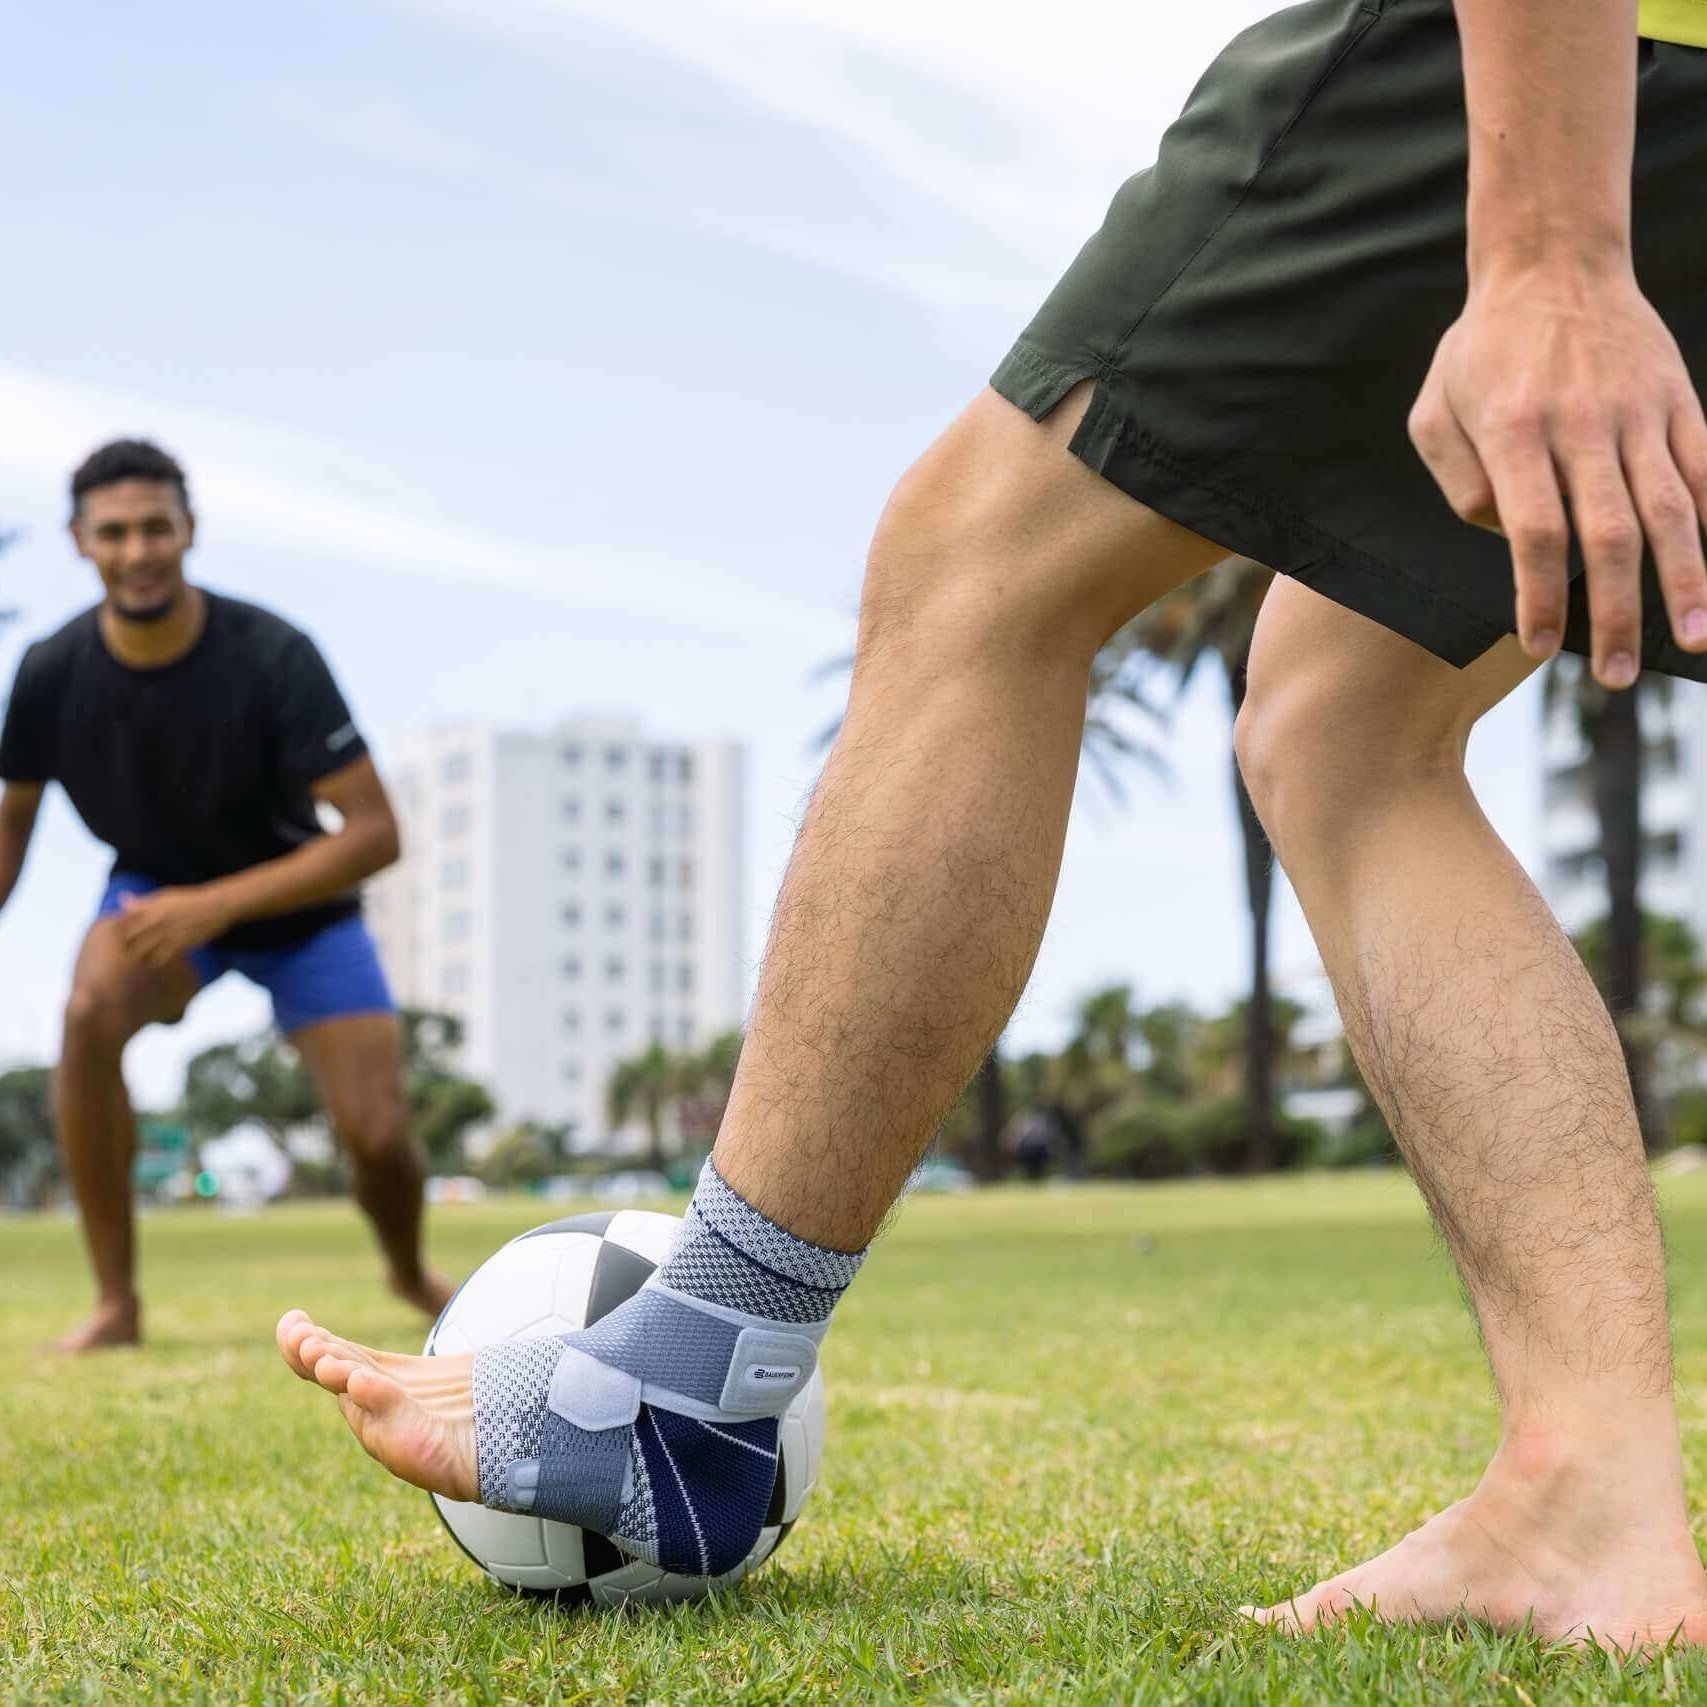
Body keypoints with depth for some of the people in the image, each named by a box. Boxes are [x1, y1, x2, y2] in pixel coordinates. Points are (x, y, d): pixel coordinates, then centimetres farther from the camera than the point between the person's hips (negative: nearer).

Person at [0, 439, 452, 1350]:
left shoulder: (273, 657, -28)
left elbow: (375, 833, -29)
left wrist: (218, 903, -37)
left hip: (298, 904, -1)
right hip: (156, 888, 2)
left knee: (379, 1136, -12)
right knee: (90, 1011, -32)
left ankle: (412, 1274, 26)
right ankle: (116, 1303, -19)